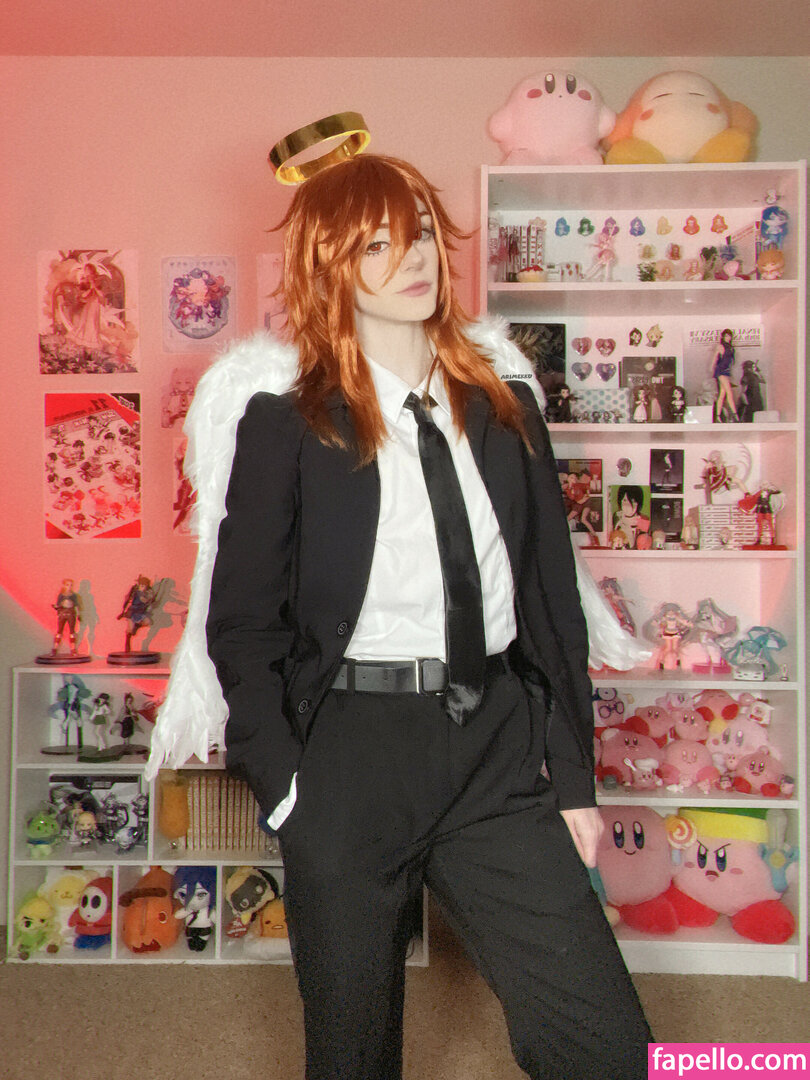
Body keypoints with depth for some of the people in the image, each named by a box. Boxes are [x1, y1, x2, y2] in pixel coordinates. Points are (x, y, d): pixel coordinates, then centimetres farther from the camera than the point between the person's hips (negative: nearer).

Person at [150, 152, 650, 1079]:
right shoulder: (288, 421, -3)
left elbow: (552, 591, 8)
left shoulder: (503, 401, 7)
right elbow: (241, 620, -2)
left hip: (497, 743, 3)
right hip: (352, 756, -2)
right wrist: (285, 784, -8)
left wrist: (573, 775, 7)